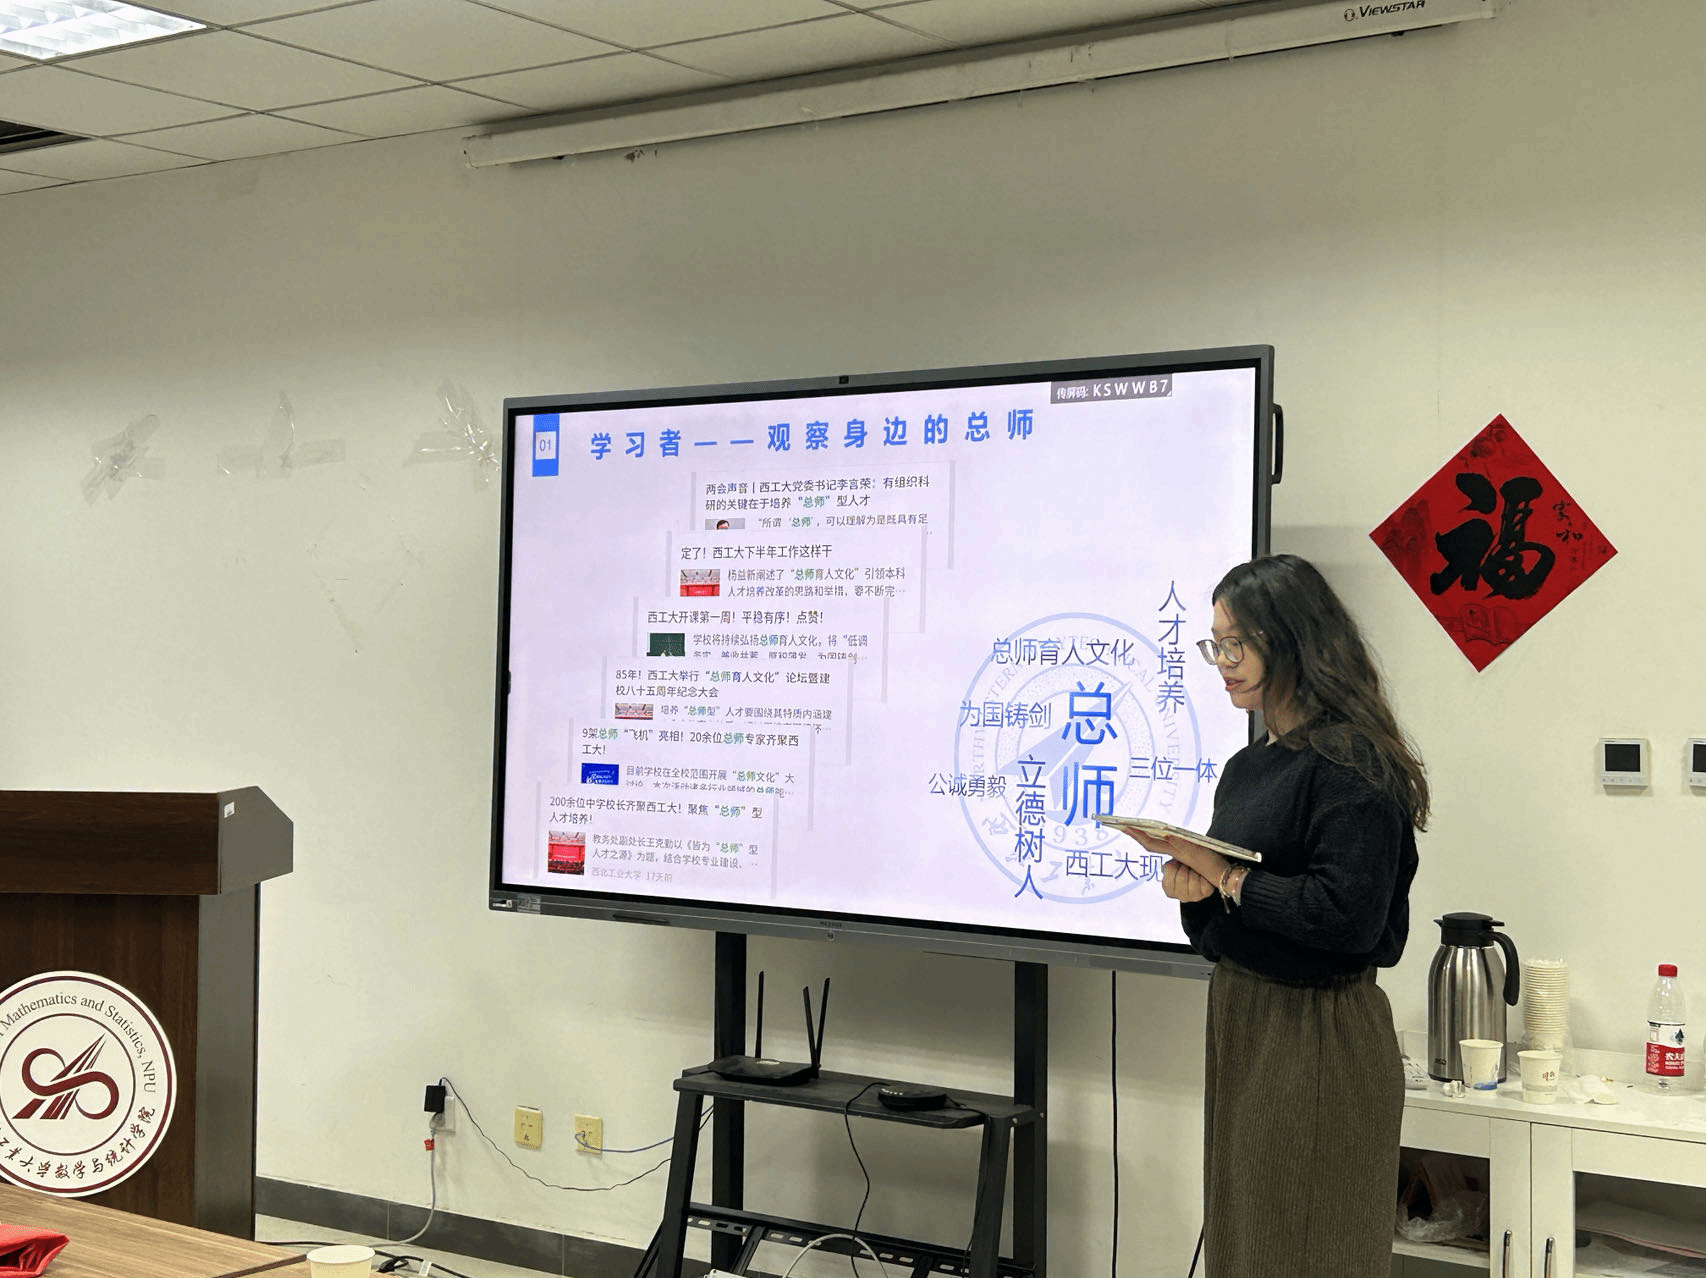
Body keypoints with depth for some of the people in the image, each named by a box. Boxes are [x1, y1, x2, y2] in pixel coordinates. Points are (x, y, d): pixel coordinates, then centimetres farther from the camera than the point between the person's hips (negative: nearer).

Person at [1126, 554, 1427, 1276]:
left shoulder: (1351, 763, -14)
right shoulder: (1247, 766, 13)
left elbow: (1347, 918, -24)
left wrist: (1220, 872, -16)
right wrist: (1194, 887, -3)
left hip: (1320, 1038, -8)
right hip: (1239, 1025, 9)